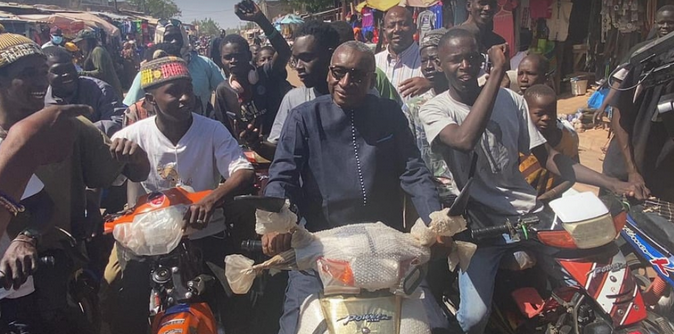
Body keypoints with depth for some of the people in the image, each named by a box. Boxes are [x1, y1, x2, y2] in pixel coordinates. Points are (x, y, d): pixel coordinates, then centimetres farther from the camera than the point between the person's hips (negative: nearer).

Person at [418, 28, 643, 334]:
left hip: (529, 213, 4)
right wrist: (497, 71, -26)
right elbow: (465, 139, -29)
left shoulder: (511, 100, 5)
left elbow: (547, 157, 7)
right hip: (479, 225, -4)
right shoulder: (434, 110, -6)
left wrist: (613, 184, -4)